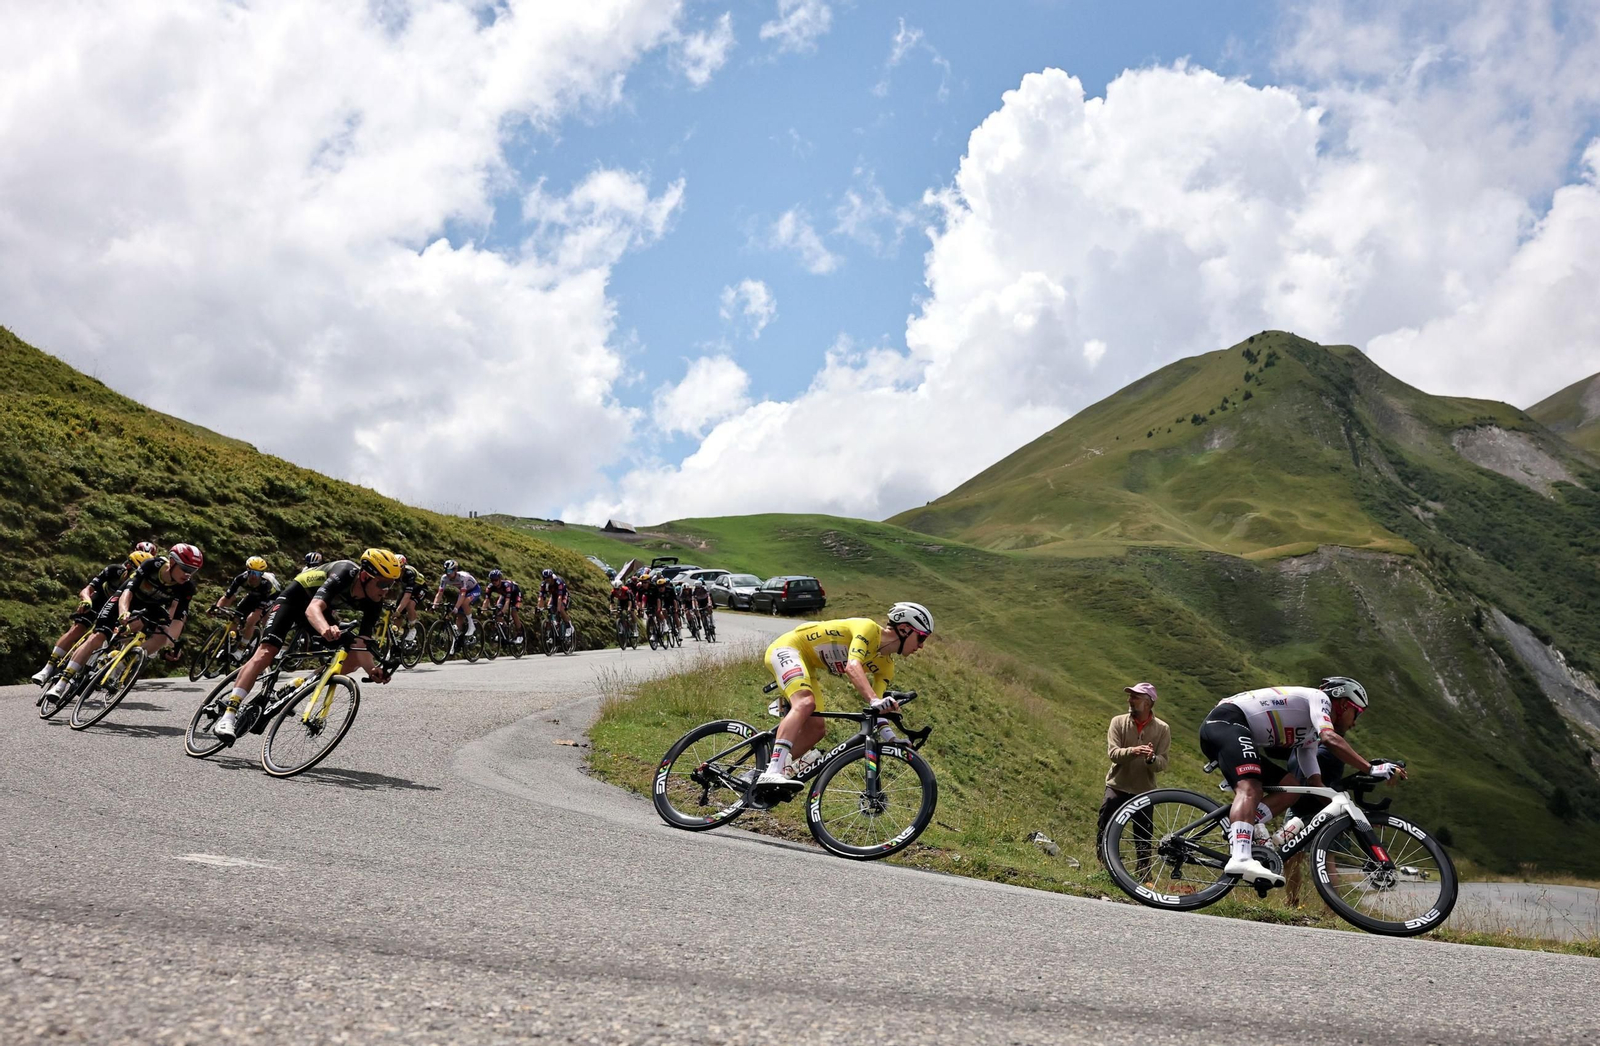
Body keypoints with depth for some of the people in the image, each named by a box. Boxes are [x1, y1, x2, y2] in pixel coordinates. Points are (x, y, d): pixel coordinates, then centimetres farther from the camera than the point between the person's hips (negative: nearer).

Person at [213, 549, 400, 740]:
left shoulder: (373, 603, -20)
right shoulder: (344, 574, -37)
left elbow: (362, 644, -23)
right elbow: (312, 608, -51)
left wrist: (373, 669, -43)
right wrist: (326, 629, -73)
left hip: (322, 607, 6)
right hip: (295, 597, -6)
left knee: (353, 657, -8)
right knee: (266, 652, -22)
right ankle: (228, 715, -22)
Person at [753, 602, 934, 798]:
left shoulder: (886, 667, 4)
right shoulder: (869, 628, -22)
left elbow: (878, 705, -2)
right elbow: (852, 667, -38)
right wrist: (875, 701, -51)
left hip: (808, 667, 9)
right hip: (787, 648, -9)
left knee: (817, 728, -1)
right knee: (805, 702, -32)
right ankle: (772, 774, -42)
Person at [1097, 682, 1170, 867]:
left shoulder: (1162, 729, -4)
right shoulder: (1118, 722, -4)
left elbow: (1162, 763, -9)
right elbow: (1113, 752, -16)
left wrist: (1151, 759, -33)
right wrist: (1132, 751, -36)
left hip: (1144, 791, 0)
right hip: (1117, 787, 0)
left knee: (1143, 840, 8)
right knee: (1105, 831, -2)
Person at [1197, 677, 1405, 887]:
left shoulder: (1309, 735, 29)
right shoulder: (1317, 697, 3)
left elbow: (1315, 783, 23)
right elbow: (1330, 739, -17)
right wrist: (1372, 768, -20)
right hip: (1226, 721, -10)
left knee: (1290, 786, 6)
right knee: (1250, 788, -29)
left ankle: (1236, 834, -10)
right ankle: (1240, 859, -49)